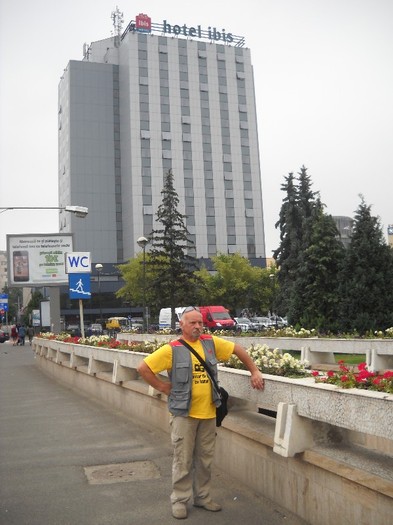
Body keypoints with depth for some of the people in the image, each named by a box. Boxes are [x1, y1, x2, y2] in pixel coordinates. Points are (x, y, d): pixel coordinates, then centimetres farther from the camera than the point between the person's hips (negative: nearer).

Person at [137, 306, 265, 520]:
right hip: (184, 414, -4)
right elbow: (143, 368, -9)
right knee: (183, 460, 5)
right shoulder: (172, 349, -10)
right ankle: (179, 500, 22)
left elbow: (238, 349, 12)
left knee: (205, 459, 16)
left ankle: (202, 497, 32)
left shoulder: (211, 342, 2)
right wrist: (162, 386, -7)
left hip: (208, 413, 4)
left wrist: (254, 371, 8)